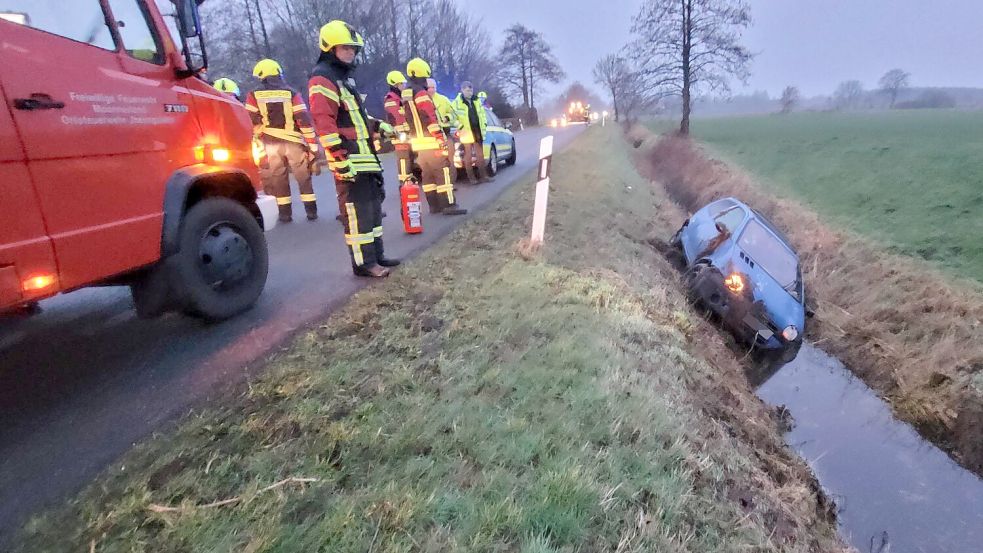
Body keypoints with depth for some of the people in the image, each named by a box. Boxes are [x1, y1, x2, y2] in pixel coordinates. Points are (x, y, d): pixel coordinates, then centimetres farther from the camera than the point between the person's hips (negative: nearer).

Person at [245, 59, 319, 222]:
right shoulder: (291, 93, 2)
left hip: (271, 144, 0)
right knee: (304, 178, 10)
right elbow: (305, 120, -4)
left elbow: (251, 122, 2)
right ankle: (311, 211, 9)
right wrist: (313, 145, -2)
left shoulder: (254, 95, 4)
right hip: (293, 142, 0)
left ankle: (285, 213, 12)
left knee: (277, 179, 11)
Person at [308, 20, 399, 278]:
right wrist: (341, 159, -25)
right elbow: (323, 122, -19)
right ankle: (364, 263, -1)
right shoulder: (322, 79, -9)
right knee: (356, 211, -7)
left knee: (373, 206, 14)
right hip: (350, 161, -10)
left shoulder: (345, 76, 22)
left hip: (365, 158, 11)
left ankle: (377, 255, 23)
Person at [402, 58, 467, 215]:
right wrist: (440, 137, -20)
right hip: (430, 141, -10)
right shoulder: (421, 93, -14)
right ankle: (449, 205, -12)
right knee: (442, 171, -9)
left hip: (417, 141, 10)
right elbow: (429, 118, -21)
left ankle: (434, 205, 13)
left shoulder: (406, 94, 17)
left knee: (427, 173, 10)